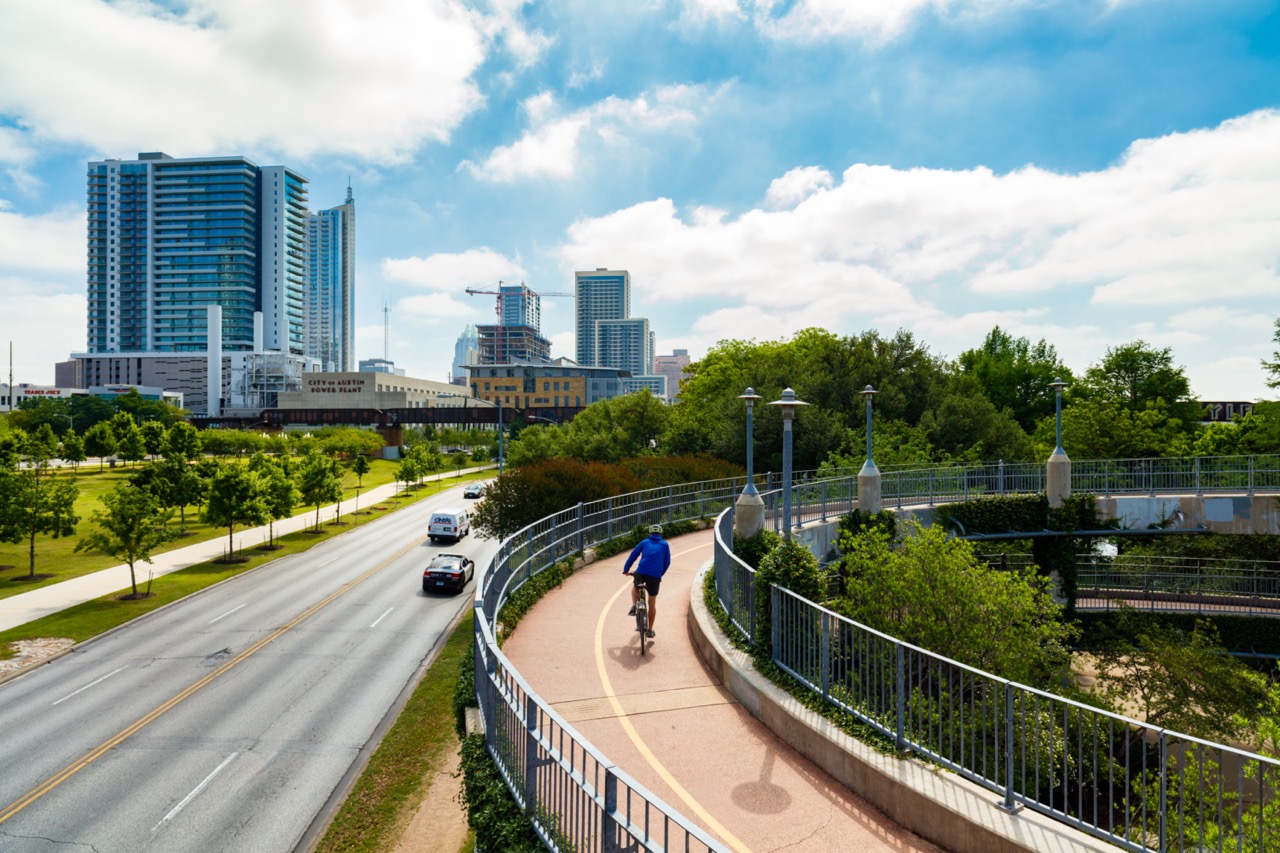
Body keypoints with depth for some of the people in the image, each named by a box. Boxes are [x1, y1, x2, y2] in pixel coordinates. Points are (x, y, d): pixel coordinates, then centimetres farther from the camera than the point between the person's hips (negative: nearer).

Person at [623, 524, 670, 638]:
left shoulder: (645, 542, 16)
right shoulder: (665, 544, 16)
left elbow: (633, 555, 12)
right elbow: (667, 562, 15)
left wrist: (626, 569, 19)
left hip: (641, 572, 0)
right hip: (656, 575, 0)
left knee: (635, 587, 33)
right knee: (652, 602, 13)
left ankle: (634, 606, 9)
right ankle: (650, 630, 17)